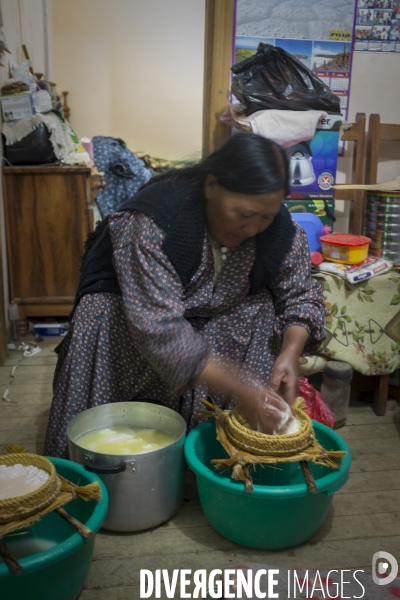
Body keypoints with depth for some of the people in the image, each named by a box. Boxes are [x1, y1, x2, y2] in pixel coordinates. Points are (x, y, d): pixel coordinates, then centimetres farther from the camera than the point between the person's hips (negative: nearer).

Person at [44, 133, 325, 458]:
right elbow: (159, 329, -43)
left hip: (216, 310, 4)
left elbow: (301, 296, -9)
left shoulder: (281, 229, -20)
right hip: (126, 299, -3)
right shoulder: (153, 222, -37)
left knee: (264, 312, -21)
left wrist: (291, 353, -31)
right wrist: (240, 391, -45)